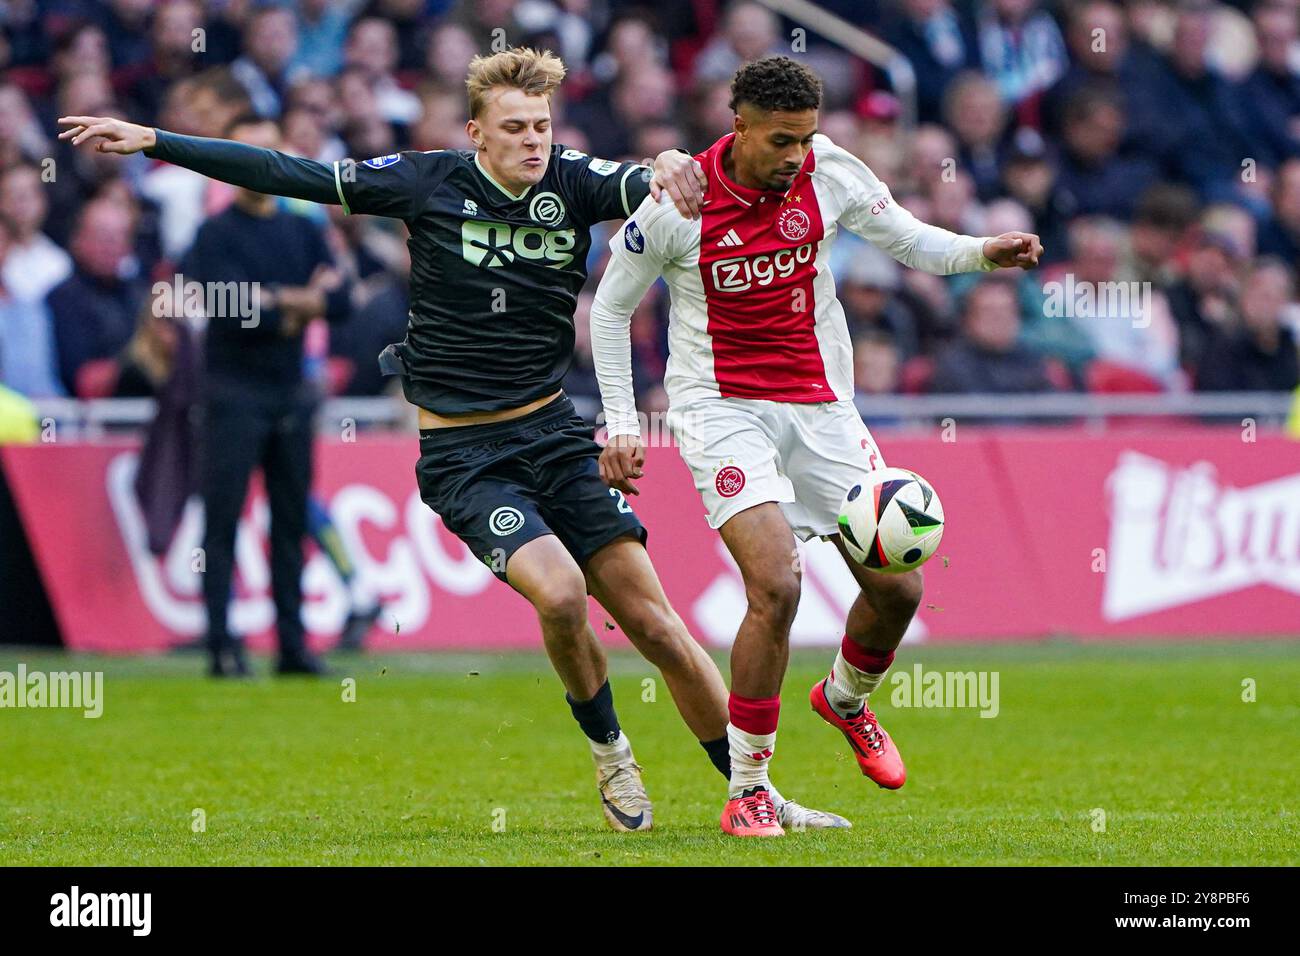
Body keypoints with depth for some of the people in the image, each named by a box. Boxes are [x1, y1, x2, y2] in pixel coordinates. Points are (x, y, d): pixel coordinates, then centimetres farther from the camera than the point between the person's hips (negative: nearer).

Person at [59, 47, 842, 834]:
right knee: (558, 591, -24)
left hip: (554, 434, 2)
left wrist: (669, 170, -44)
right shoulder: (431, 182, -5)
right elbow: (288, 175, -2)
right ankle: (610, 752, 2)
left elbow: (646, 187, -19)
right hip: (463, 452, -2)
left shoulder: (573, 183, -1)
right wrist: (154, 142, -3)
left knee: (652, 619, -3)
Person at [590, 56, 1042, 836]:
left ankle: (846, 699, 38)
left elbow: (908, 241, 7)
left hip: (820, 404, 4)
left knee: (898, 586, 3)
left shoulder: (832, 173, -5)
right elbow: (611, 306, 1)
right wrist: (621, 423, 0)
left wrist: (982, 252, -14)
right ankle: (748, 789, -9)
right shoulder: (677, 205, -13)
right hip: (723, 410, -4)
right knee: (776, 586, -23)